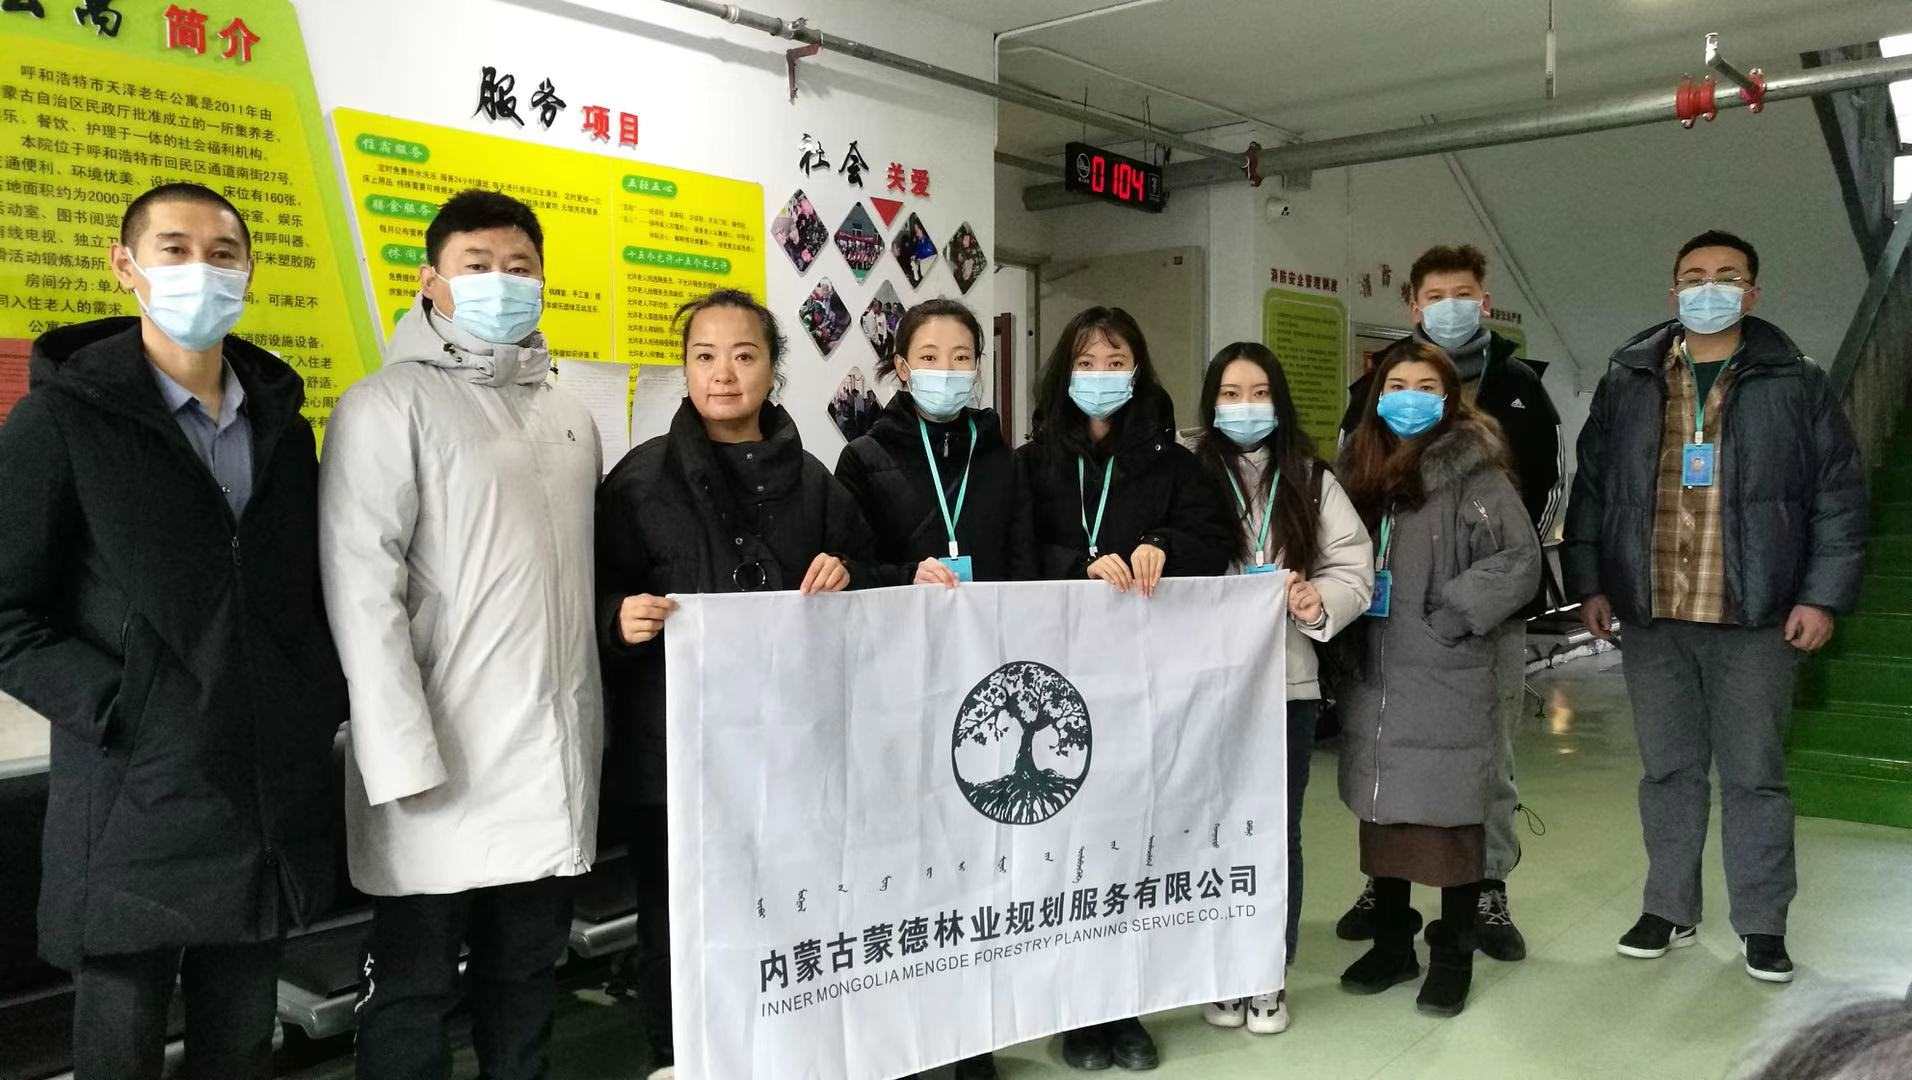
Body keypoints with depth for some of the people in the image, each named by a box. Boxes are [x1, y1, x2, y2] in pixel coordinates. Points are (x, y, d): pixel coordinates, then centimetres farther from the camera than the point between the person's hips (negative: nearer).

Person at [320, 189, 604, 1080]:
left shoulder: (568, 415, 14)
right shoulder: (389, 405, -6)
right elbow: (362, 590, -13)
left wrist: (591, 727, 15)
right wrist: (404, 756, -17)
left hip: (557, 764, 6)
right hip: (445, 767, -5)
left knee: (527, 978, 17)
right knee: (415, 989, 7)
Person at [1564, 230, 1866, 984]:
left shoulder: (1797, 385, 3)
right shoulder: (1626, 383, 8)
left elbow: (1839, 499, 2)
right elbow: (1592, 489, 9)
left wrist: (1823, 594, -5)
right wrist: (1590, 583, 2)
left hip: (1756, 619, -2)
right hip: (1652, 618, 2)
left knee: (1755, 774, 6)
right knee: (1669, 769, 11)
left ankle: (1762, 922, 20)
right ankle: (1670, 908, 24)